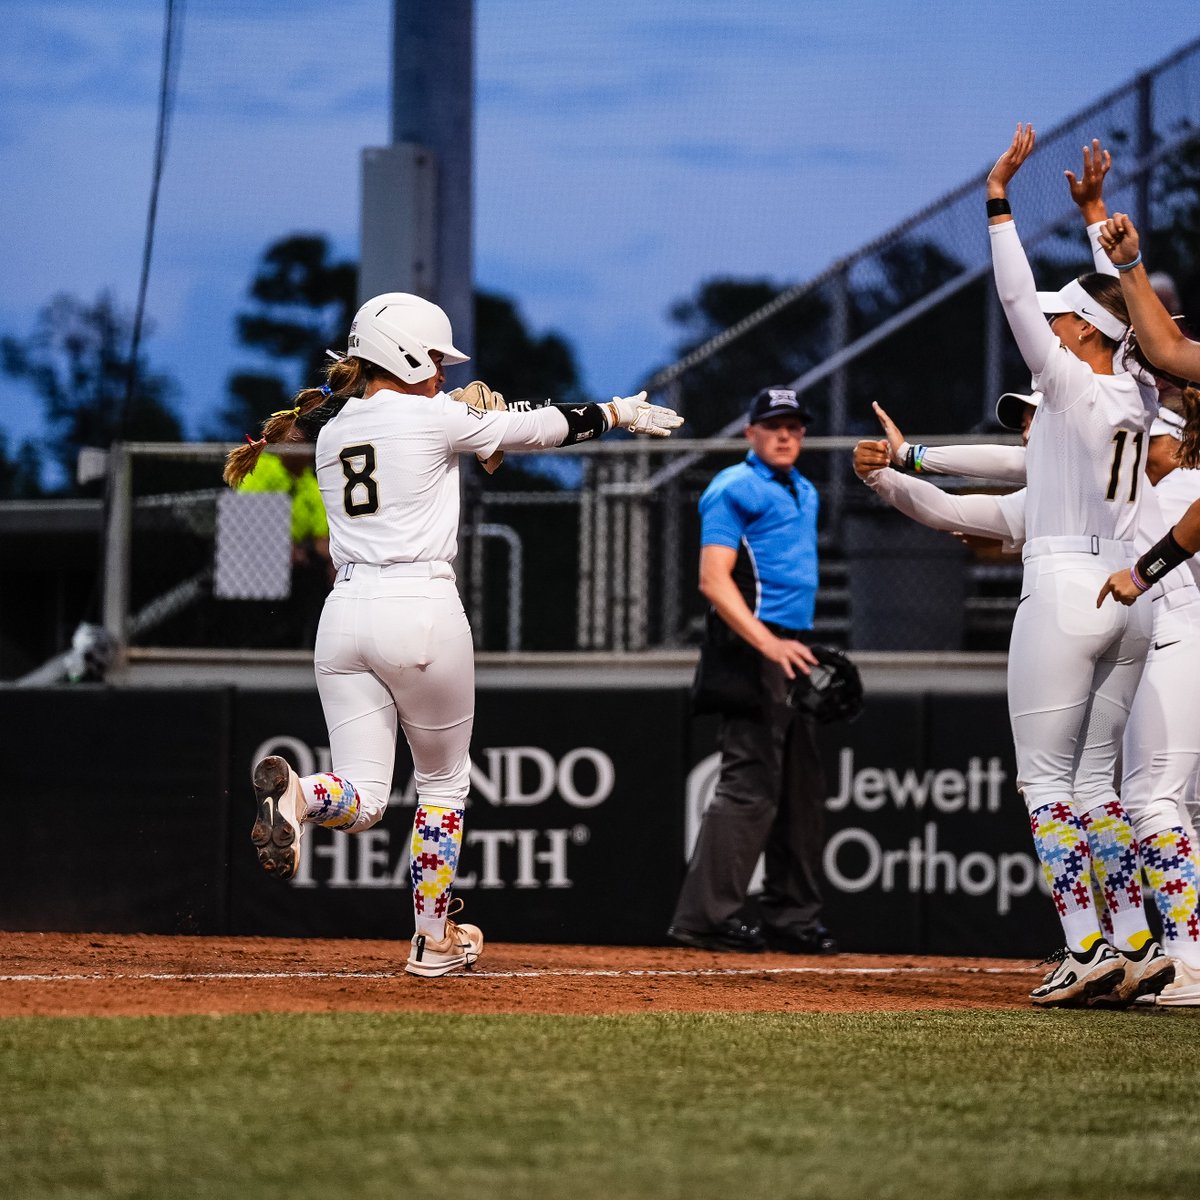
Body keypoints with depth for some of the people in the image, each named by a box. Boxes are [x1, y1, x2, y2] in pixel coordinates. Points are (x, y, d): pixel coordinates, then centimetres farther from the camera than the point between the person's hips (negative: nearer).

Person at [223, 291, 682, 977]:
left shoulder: (333, 434, 13)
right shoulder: (432, 417, -3)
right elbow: (540, 429, 8)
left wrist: (472, 435, 28)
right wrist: (619, 413, 22)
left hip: (346, 610, 5)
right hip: (422, 611, -5)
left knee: (364, 801, 2)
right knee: (444, 780, 16)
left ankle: (297, 794, -31)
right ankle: (435, 939, 20)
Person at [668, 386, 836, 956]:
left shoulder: (804, 493, 21)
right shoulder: (734, 489, -8)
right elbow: (714, 579, -17)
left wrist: (803, 649, 19)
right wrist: (768, 643, -27)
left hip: (790, 651, 10)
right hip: (751, 651, -10)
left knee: (802, 788, 12)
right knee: (750, 784, -15)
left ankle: (792, 919, 18)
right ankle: (707, 915, -16)